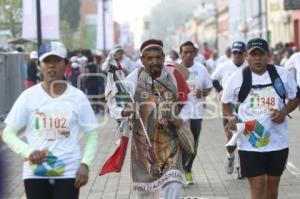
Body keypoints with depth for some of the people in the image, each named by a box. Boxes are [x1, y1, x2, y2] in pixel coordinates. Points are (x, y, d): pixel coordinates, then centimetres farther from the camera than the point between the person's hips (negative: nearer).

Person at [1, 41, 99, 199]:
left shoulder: (77, 97, -1)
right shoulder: (29, 96, -2)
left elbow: (91, 135, 5)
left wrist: (85, 164, -10)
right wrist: (27, 151, -18)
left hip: (68, 172, -1)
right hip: (36, 173, 1)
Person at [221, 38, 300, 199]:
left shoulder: (282, 74, -2)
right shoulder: (236, 78, -4)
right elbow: (226, 103, 9)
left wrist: (284, 111, -11)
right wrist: (231, 118, -12)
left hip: (278, 142, 2)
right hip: (249, 143, -2)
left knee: (272, 185, 16)